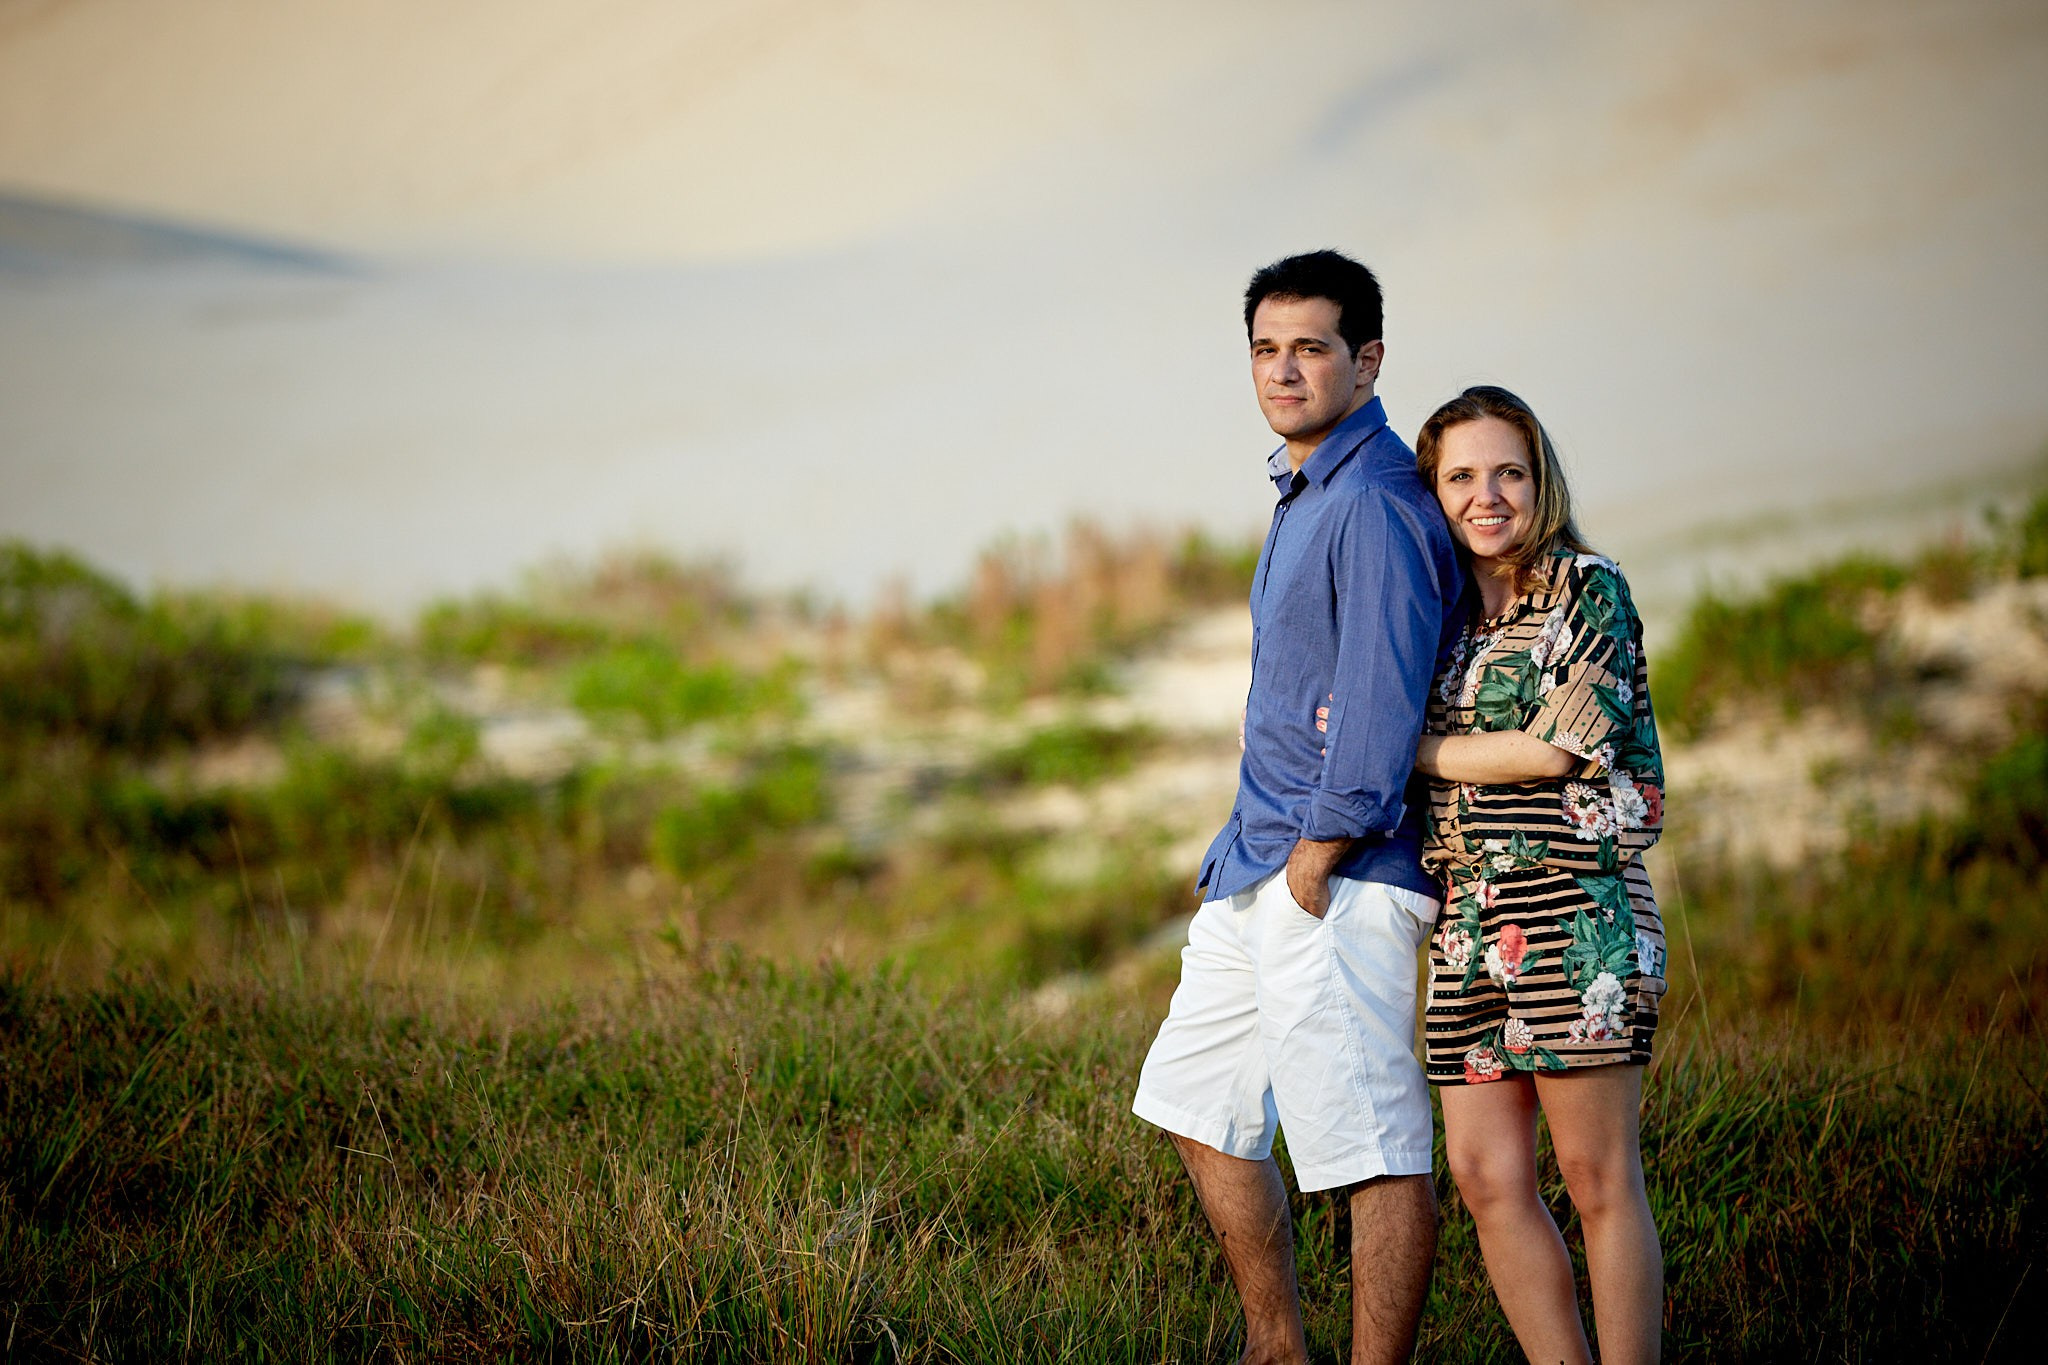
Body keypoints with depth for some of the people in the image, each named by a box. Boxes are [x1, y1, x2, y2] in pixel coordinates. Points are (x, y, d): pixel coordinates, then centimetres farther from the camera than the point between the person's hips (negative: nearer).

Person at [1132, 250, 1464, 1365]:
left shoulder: (1376, 504, -15)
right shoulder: (1305, 493, 17)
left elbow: (1385, 698, -20)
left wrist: (1315, 858, -17)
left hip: (1342, 870, -11)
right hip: (1260, 857, 11)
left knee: (1376, 1148, -8)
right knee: (1196, 1104, 18)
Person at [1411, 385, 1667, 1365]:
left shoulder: (1588, 589, -2)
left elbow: (1555, 748, -11)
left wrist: (1403, 750, -3)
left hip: (1573, 910, -7)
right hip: (1470, 921, 7)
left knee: (1598, 1179, -3)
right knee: (1486, 1180, 3)